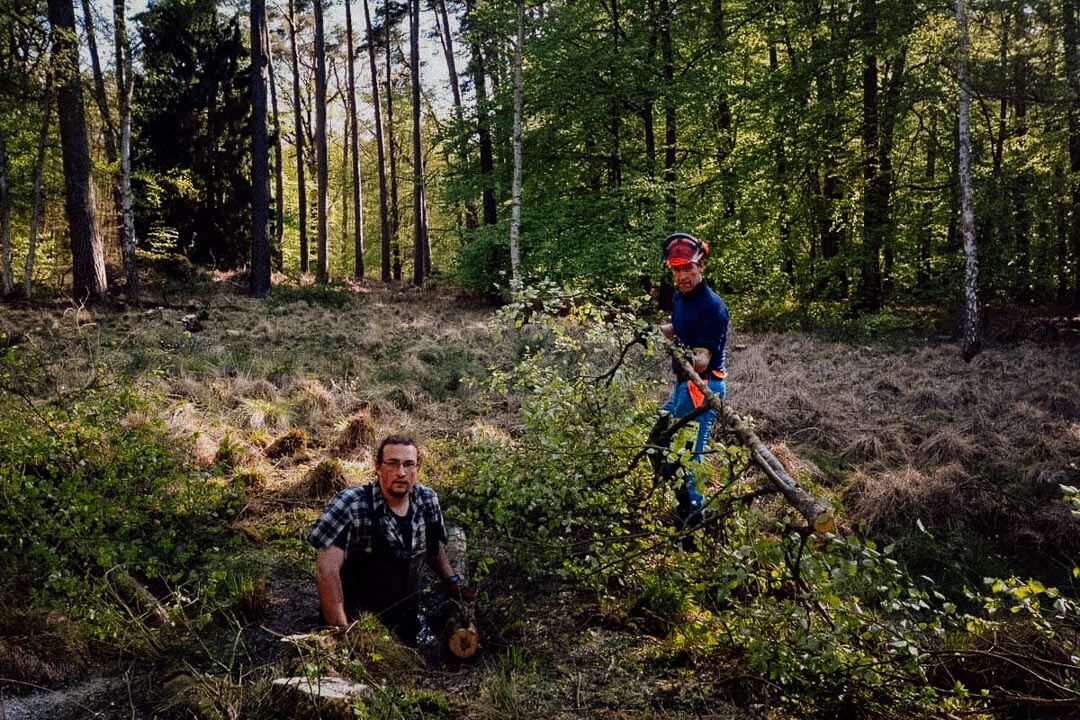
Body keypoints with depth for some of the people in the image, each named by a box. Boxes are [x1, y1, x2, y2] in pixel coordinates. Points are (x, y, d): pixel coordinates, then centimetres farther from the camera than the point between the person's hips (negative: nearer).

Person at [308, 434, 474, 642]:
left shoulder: (427, 499, -5)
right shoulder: (350, 504, -22)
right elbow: (327, 569, -27)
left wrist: (452, 581, 4)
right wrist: (341, 633, -32)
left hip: (408, 624, 4)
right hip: (358, 624, -4)